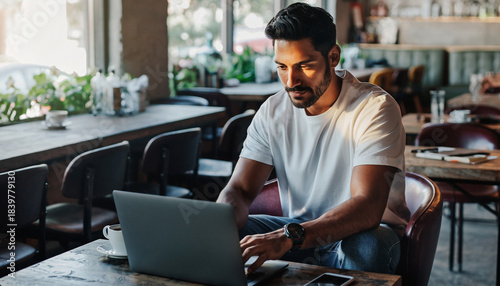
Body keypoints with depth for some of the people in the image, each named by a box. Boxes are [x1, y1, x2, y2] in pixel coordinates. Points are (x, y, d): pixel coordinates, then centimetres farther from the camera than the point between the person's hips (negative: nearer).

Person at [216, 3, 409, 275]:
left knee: (364, 247, -39)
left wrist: (288, 237, -46)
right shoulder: (272, 112, -1)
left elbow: (368, 207, -31)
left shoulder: (375, 108, -19)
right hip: (298, 230, 4)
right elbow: (239, 190, -4)